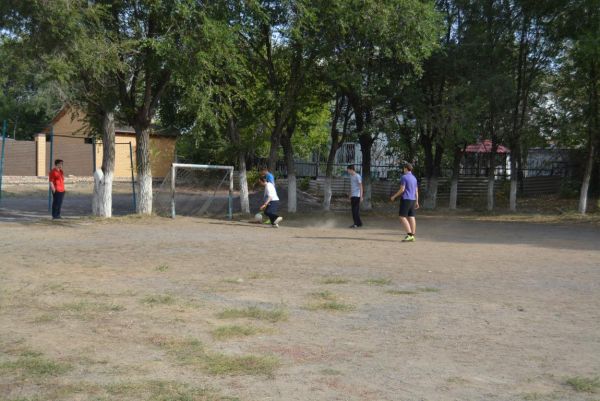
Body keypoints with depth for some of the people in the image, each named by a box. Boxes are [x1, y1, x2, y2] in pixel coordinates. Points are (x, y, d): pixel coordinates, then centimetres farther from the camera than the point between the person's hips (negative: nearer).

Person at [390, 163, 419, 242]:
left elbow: (402, 189, -16)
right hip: (412, 200, 8)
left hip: (405, 199, -8)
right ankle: (412, 236, 1)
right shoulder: (414, 178, 14)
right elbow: (416, 191, 15)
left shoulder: (404, 177, -11)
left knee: (402, 217, -8)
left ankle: (409, 235, -18)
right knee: (411, 217, 5)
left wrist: (394, 196, -4)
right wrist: (417, 202, 18)